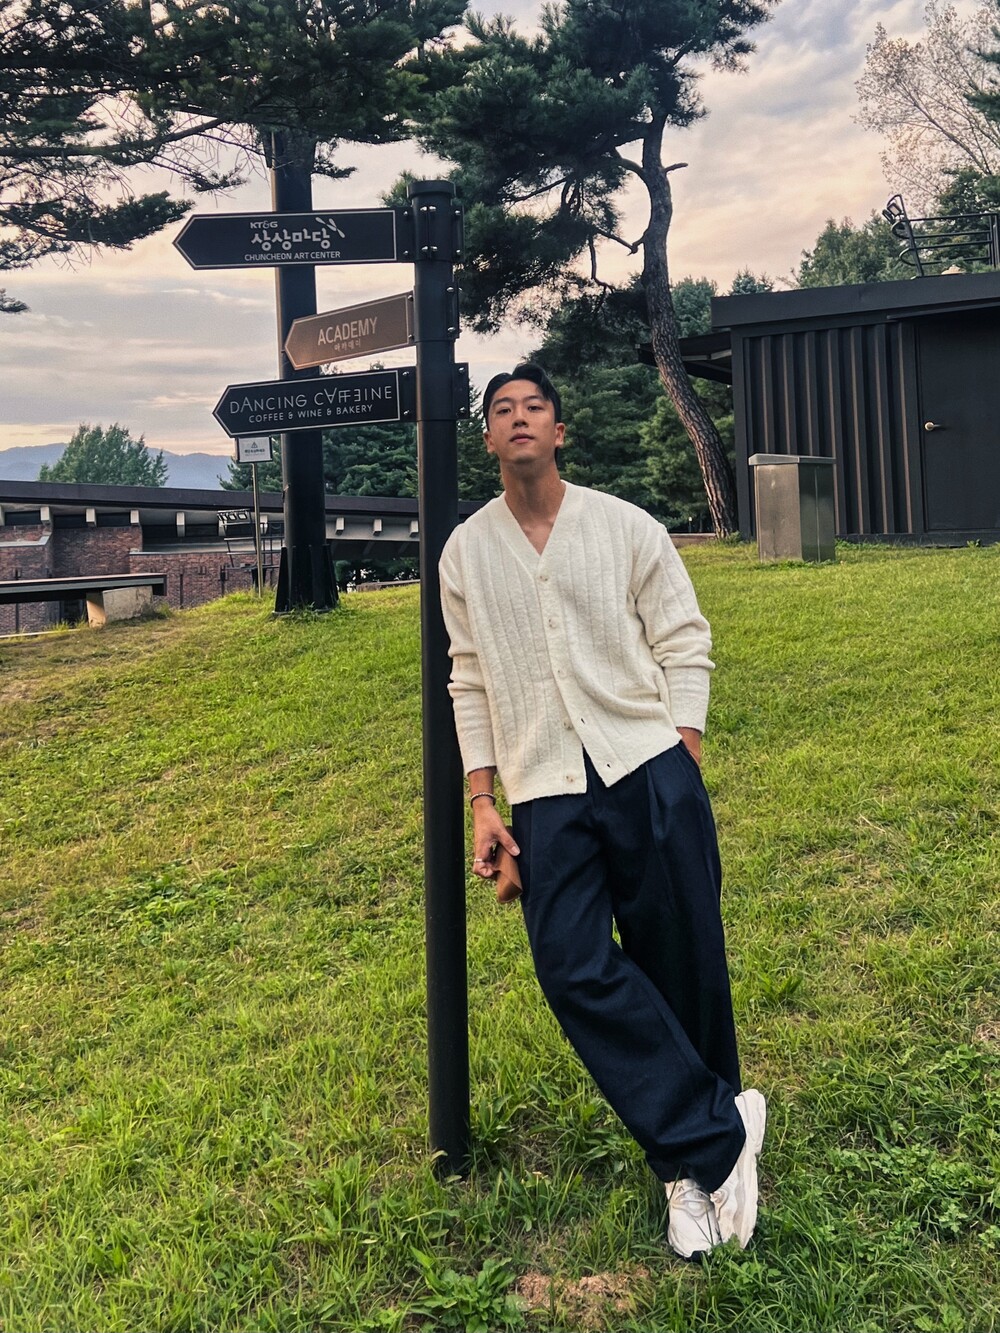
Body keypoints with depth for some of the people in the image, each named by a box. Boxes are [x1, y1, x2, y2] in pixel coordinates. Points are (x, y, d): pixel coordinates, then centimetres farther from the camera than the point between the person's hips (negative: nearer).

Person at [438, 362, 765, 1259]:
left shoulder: (626, 528, 4)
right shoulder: (466, 552, 10)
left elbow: (684, 646, 5)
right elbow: (470, 682, 12)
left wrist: (680, 765, -4)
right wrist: (482, 802, 6)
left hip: (649, 770, -1)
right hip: (546, 795, 1)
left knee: (685, 965, 3)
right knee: (575, 970, -12)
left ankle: (694, 1163, 23)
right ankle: (719, 1135, 1)